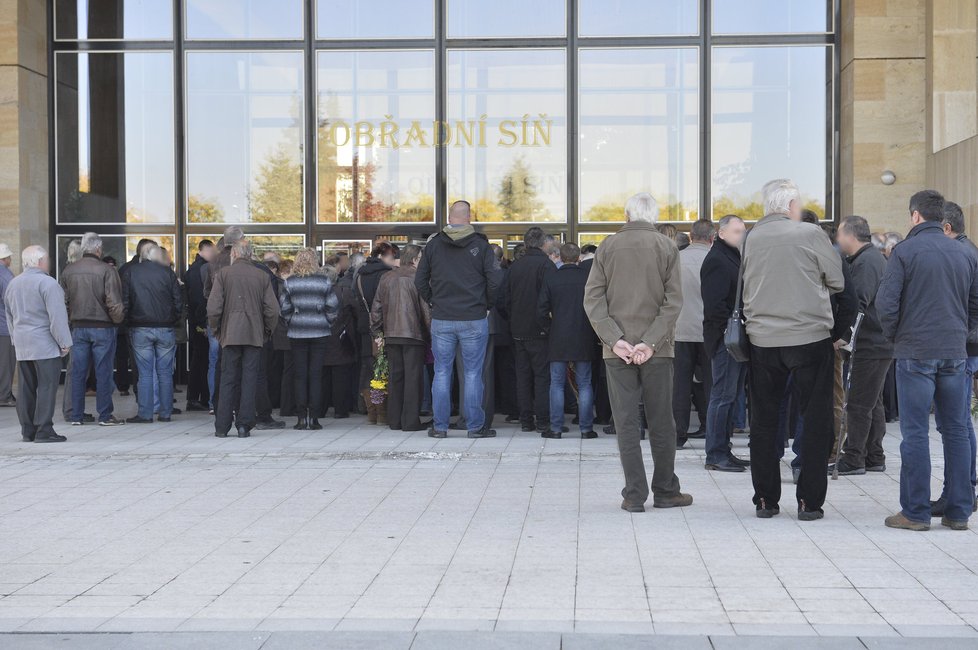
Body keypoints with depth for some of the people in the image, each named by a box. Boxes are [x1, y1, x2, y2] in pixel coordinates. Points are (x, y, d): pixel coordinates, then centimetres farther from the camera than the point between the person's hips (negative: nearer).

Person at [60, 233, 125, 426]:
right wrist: (118, 319, 2)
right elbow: (114, 302, -15)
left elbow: (63, 300, 7)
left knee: (78, 372, 9)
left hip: (78, 327, 4)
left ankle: (76, 415, 13)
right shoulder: (106, 270, -12)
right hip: (102, 327, -4)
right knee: (103, 372, 1)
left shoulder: (68, 270, 3)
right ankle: (105, 415, 4)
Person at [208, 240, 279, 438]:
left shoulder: (223, 274, -1)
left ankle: (222, 426, 6)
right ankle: (244, 425, 1)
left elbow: (213, 308, -6)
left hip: (230, 334, 0)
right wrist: (267, 331, 14)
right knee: (249, 379, 3)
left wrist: (216, 330, 8)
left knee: (228, 380, 5)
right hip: (255, 336, 1)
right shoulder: (262, 276, 4)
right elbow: (272, 309, 1)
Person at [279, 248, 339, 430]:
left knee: (299, 375, 5)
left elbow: (284, 308, -1)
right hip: (319, 333, 0)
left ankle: (301, 417, 3)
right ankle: (314, 418, 1)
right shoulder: (324, 282, -2)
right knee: (316, 375, 3)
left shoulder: (289, 283, -1)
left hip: (297, 333, 0)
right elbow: (333, 308, -2)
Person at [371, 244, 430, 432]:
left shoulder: (386, 278, 9)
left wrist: (377, 331, 17)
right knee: (413, 376, -1)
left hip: (391, 335, 5)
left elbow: (376, 308, 10)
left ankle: (394, 420, 13)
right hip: (414, 334, -5)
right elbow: (426, 308, -8)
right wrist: (431, 331, -1)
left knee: (395, 376, 11)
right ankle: (411, 421, -3)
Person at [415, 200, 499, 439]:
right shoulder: (480, 245, -4)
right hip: (474, 320, -2)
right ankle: (476, 426, 5)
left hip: (441, 320, 2)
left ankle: (439, 426, 9)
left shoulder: (434, 244, 3)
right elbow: (493, 282, -6)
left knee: (442, 372, 7)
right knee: (473, 373, 3)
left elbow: (420, 281, 5)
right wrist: (486, 305, 9)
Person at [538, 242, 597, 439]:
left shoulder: (550, 278, -5)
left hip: (558, 341, 0)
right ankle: (586, 428, 7)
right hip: (583, 341, 0)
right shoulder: (588, 278, -5)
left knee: (557, 384, 7)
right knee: (584, 384, 6)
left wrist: (550, 329, 11)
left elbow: (541, 311, -4)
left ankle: (555, 428, 7)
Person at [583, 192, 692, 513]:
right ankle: (665, 491, 16)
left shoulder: (608, 246, 4)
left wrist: (614, 339, -9)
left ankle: (634, 495, 3)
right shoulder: (667, 247, 1)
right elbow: (673, 301, -7)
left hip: (617, 350, 0)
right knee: (661, 422, 9)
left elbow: (592, 298, -4)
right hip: (657, 350, 0)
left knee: (626, 422, 3)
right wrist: (651, 341, -10)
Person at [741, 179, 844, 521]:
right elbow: (837, 281, 0)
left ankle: (765, 500, 14)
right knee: (816, 420, 6)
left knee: (763, 422, 11)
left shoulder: (752, 238, 2)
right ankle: (809, 501, 5)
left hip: (762, 341, 3)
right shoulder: (810, 234, -6)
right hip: (810, 337, -3)